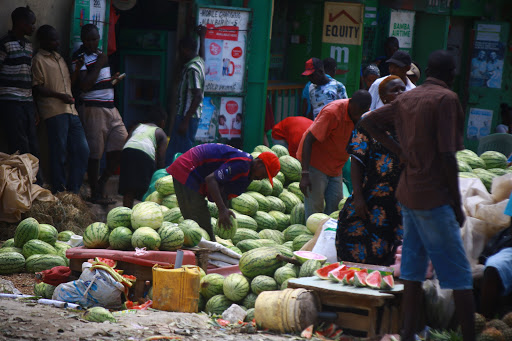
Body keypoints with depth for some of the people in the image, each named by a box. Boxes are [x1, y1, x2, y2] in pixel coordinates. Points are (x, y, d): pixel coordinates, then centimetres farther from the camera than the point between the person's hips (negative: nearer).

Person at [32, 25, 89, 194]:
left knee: (82, 150, 3)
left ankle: (73, 191, 9)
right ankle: (59, 192, 2)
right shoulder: (38, 60, -1)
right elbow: (37, 88, -9)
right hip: (54, 112, -8)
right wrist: (60, 96, -16)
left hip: (71, 110, 8)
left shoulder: (59, 58, 24)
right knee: (59, 154, -6)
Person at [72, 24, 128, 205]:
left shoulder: (100, 54, 17)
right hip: (94, 109, -8)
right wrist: (99, 65, -15)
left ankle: (102, 183, 14)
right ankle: (95, 194, 4)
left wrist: (112, 79, 9)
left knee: (122, 143, 1)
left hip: (110, 107, 8)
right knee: (95, 152, -4)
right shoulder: (80, 58, -8)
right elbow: (84, 85, -18)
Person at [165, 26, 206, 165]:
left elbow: (197, 96, -24)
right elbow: (202, 54, 38)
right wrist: (202, 37, 53)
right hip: (189, 115, 10)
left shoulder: (192, 69, -18)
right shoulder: (199, 62, 10)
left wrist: (185, 121, -25)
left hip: (188, 117, -10)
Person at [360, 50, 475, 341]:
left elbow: (369, 122, 22)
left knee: (413, 271, 11)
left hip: (408, 194, 8)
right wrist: (457, 204, -10)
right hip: (435, 197, -8)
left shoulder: (406, 99, 11)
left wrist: (399, 151, 12)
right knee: (460, 275, -4)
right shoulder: (446, 99, -11)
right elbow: (447, 155, -16)